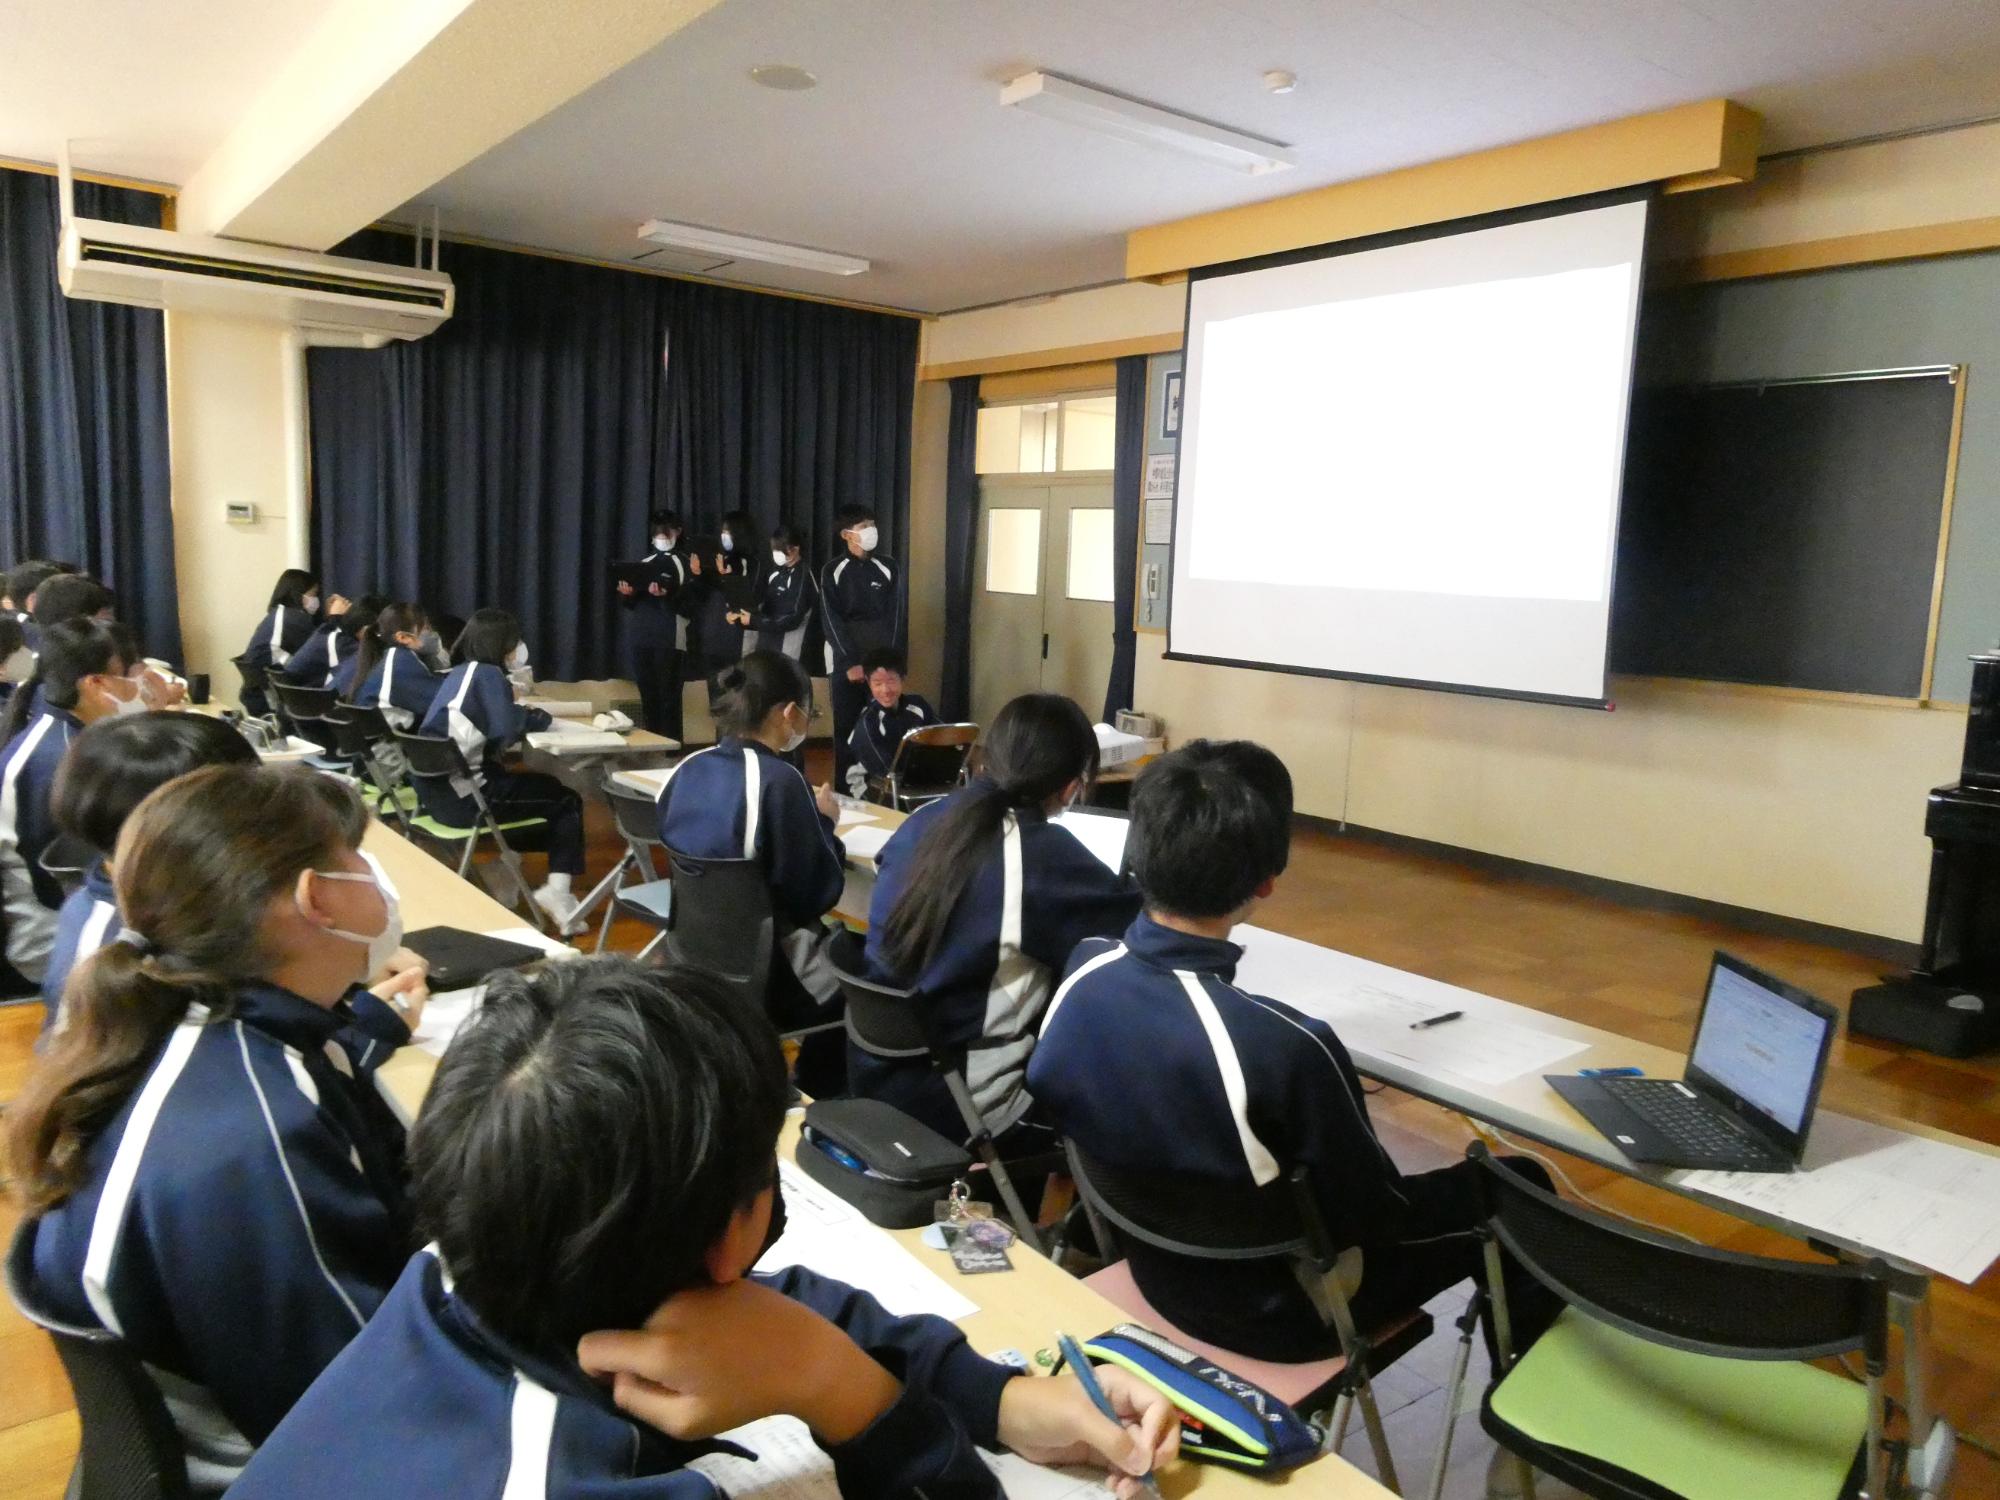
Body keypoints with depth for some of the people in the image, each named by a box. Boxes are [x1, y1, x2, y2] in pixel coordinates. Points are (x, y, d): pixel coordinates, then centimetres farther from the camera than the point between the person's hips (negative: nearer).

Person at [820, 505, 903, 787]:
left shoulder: (887, 569, 5)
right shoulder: (833, 571, 0)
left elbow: (895, 618, 1)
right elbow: (832, 621, -5)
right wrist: (851, 663, -13)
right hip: (844, 662, -1)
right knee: (846, 728, 0)